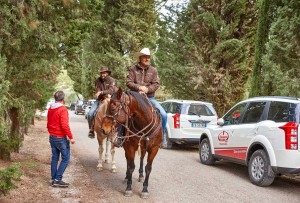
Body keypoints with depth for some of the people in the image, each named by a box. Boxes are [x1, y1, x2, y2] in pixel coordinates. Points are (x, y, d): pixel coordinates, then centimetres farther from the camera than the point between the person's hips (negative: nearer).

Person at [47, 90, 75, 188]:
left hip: (52, 137, 9)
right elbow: (64, 125, -24)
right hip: (61, 138, -8)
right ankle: (57, 179, -3)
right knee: (65, 159, 0)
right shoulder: (63, 109, -18)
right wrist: (71, 137, -18)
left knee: (54, 158, 14)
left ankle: (53, 179, 18)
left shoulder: (50, 109, 9)